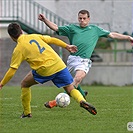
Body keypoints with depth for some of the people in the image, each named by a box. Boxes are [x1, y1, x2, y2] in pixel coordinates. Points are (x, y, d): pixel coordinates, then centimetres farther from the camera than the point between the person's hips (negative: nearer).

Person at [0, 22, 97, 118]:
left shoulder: (18, 49, 2)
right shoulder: (34, 36, 15)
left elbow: (12, 71, 0)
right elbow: (52, 40, 15)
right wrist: (67, 46, 26)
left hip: (45, 71, -4)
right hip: (58, 64, 4)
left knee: (24, 85, 18)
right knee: (70, 89, 10)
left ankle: (27, 113, 18)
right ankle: (82, 101, -22)